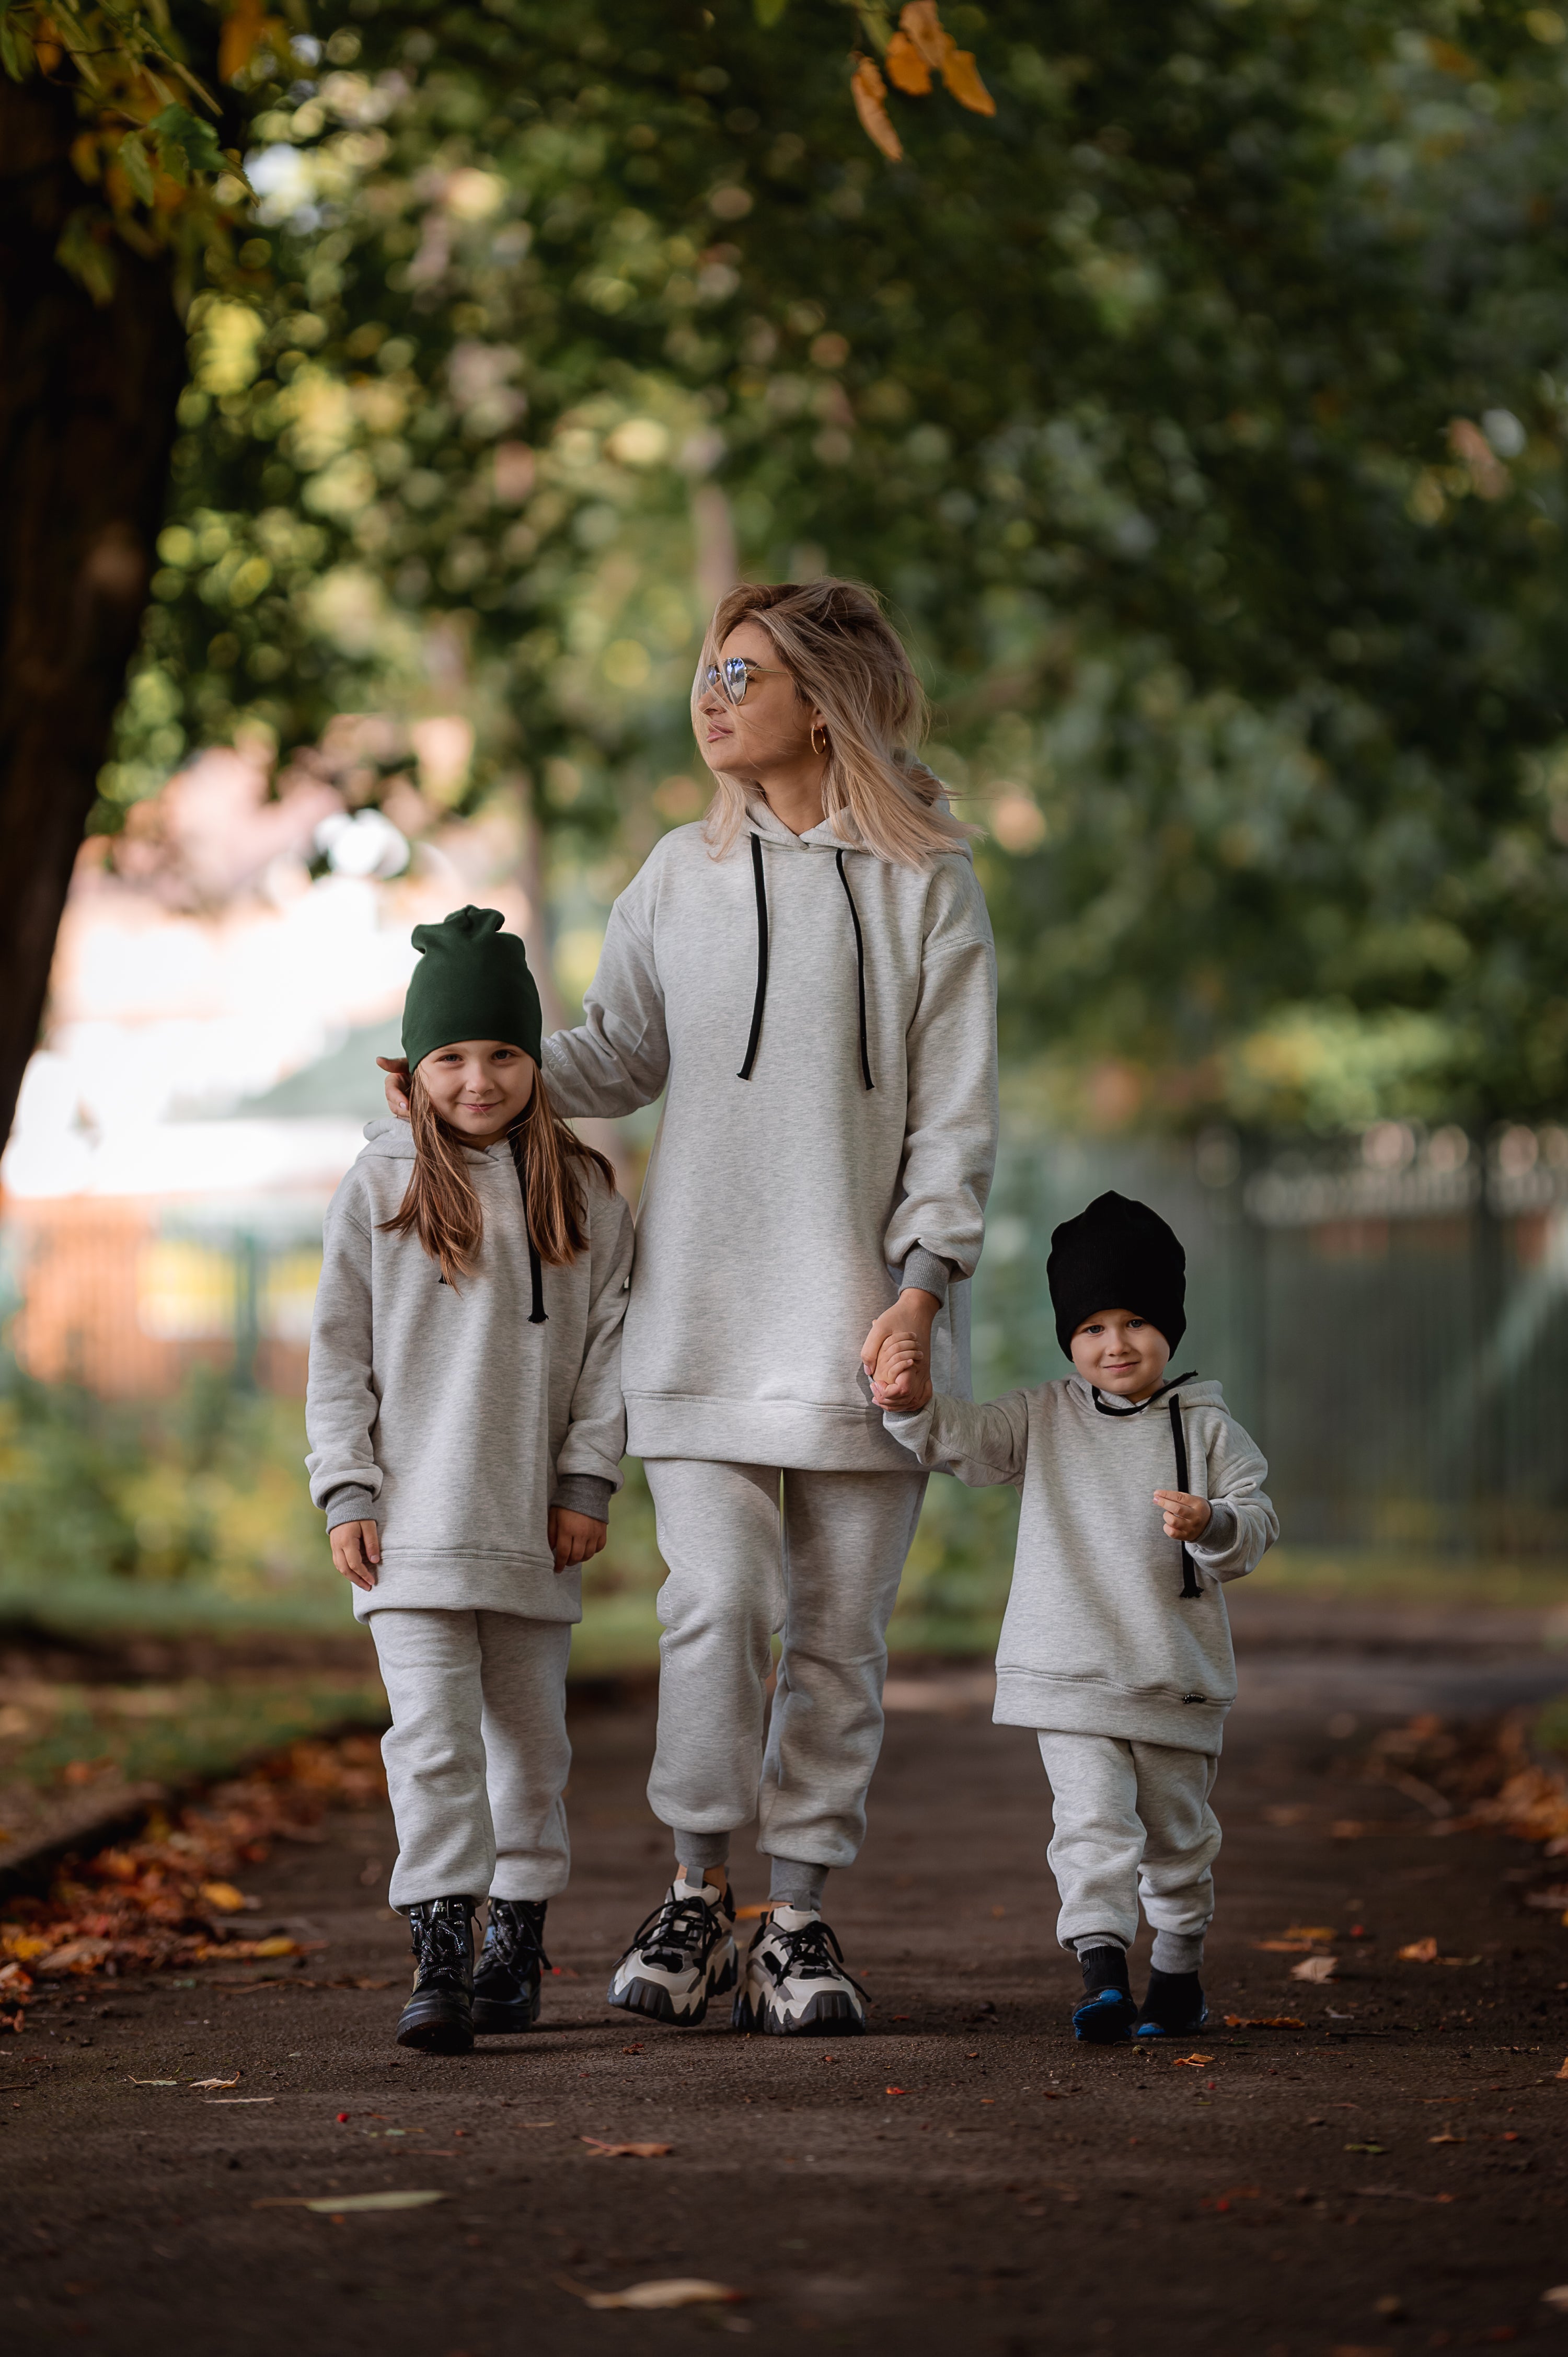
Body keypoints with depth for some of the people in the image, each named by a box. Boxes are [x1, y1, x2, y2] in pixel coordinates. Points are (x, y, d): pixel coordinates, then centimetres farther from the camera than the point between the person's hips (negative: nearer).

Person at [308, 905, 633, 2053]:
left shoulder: (585, 1195, 5)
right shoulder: (381, 1188, 1)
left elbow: (608, 1345, 6)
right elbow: (339, 1350, 2)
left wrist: (589, 1483, -1)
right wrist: (347, 1493, -4)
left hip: (532, 1528, 2)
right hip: (412, 1524, -2)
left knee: (530, 1742, 12)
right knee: (433, 1741, -11)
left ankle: (518, 1943, 24)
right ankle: (440, 1959, -12)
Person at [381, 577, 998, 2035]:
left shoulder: (925, 886, 1)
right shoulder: (681, 876, 10)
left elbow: (953, 1112, -1)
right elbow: (621, 1052, 17)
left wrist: (923, 1284, -11)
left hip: (864, 1319, -1)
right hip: (705, 1313, 1)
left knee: (837, 1631, 2)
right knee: (716, 1606, -9)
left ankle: (798, 1922, 10)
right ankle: (695, 1899, 6)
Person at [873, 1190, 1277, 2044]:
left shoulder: (1207, 1428, 3)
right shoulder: (1044, 1419, 6)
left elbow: (1257, 1525, -2)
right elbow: (960, 1439, -4)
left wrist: (1212, 1524, -24)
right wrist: (908, 1404, -24)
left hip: (1176, 1676, 1)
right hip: (1069, 1676, -1)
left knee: (1176, 1832, 13)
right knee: (1092, 1820, -15)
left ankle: (1179, 1970, 29)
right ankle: (1102, 1971, -20)